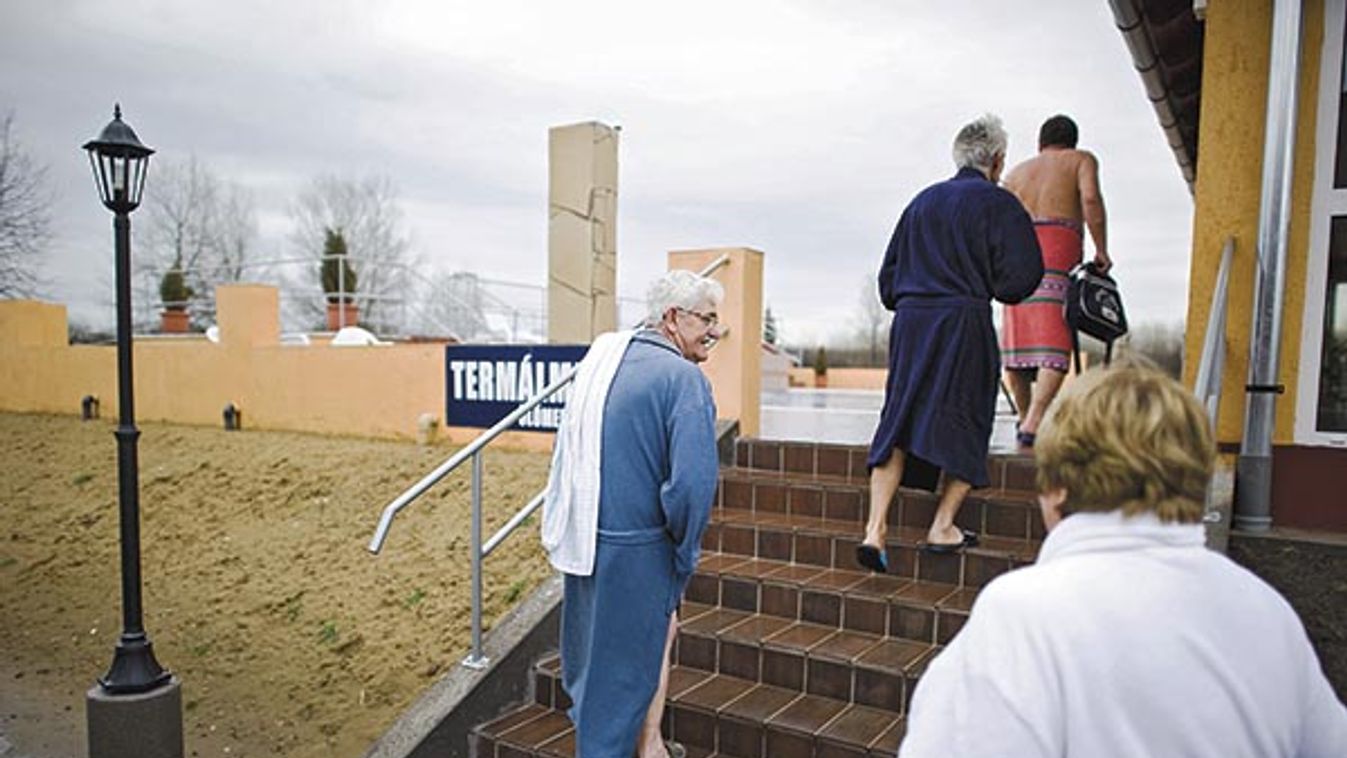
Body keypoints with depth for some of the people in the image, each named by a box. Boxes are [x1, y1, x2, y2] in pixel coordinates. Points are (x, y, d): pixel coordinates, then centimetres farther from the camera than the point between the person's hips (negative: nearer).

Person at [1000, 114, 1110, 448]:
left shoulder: (1016, 172, 28)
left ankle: (1024, 417, 20)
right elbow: (1090, 199, -4)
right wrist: (1101, 249, -2)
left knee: (1017, 340, 10)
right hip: (1058, 246, -4)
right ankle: (1033, 423, -25)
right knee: (1056, 344, -11)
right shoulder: (1081, 160, 17)